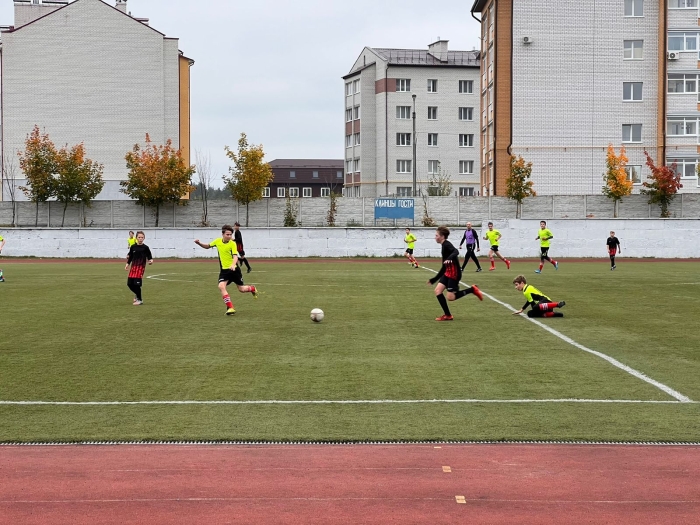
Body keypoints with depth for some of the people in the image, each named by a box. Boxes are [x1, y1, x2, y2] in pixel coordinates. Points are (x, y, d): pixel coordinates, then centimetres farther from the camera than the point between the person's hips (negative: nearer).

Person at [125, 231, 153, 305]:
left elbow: (149, 256, -2)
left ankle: (139, 300, 6)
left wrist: (150, 261, -22)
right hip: (133, 266, 4)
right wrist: (127, 264, 7)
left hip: (141, 267, -4)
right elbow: (130, 256, 14)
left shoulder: (145, 248, -3)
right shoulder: (133, 247, 6)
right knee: (129, 283, 3)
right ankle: (136, 294, 33)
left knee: (137, 283, -10)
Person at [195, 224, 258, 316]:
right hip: (224, 270, 3)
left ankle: (253, 289, 43)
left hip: (234, 269, -3)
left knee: (241, 289, 6)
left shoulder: (232, 244, -13)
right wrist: (199, 243, -1)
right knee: (221, 286, -21)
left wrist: (233, 265, -45)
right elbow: (207, 246, 17)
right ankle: (230, 307, -18)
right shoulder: (217, 241, 0)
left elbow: (235, 256, -25)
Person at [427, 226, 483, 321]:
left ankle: (472, 290, 4)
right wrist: (434, 280, 25)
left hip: (454, 273, -9)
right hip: (448, 272, 9)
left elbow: (456, 251, -32)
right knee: (437, 290, -1)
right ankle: (448, 315, 3)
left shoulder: (447, 244, -9)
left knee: (450, 297, -10)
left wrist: (449, 259, -52)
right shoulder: (444, 246, 18)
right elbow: (444, 267, 22)